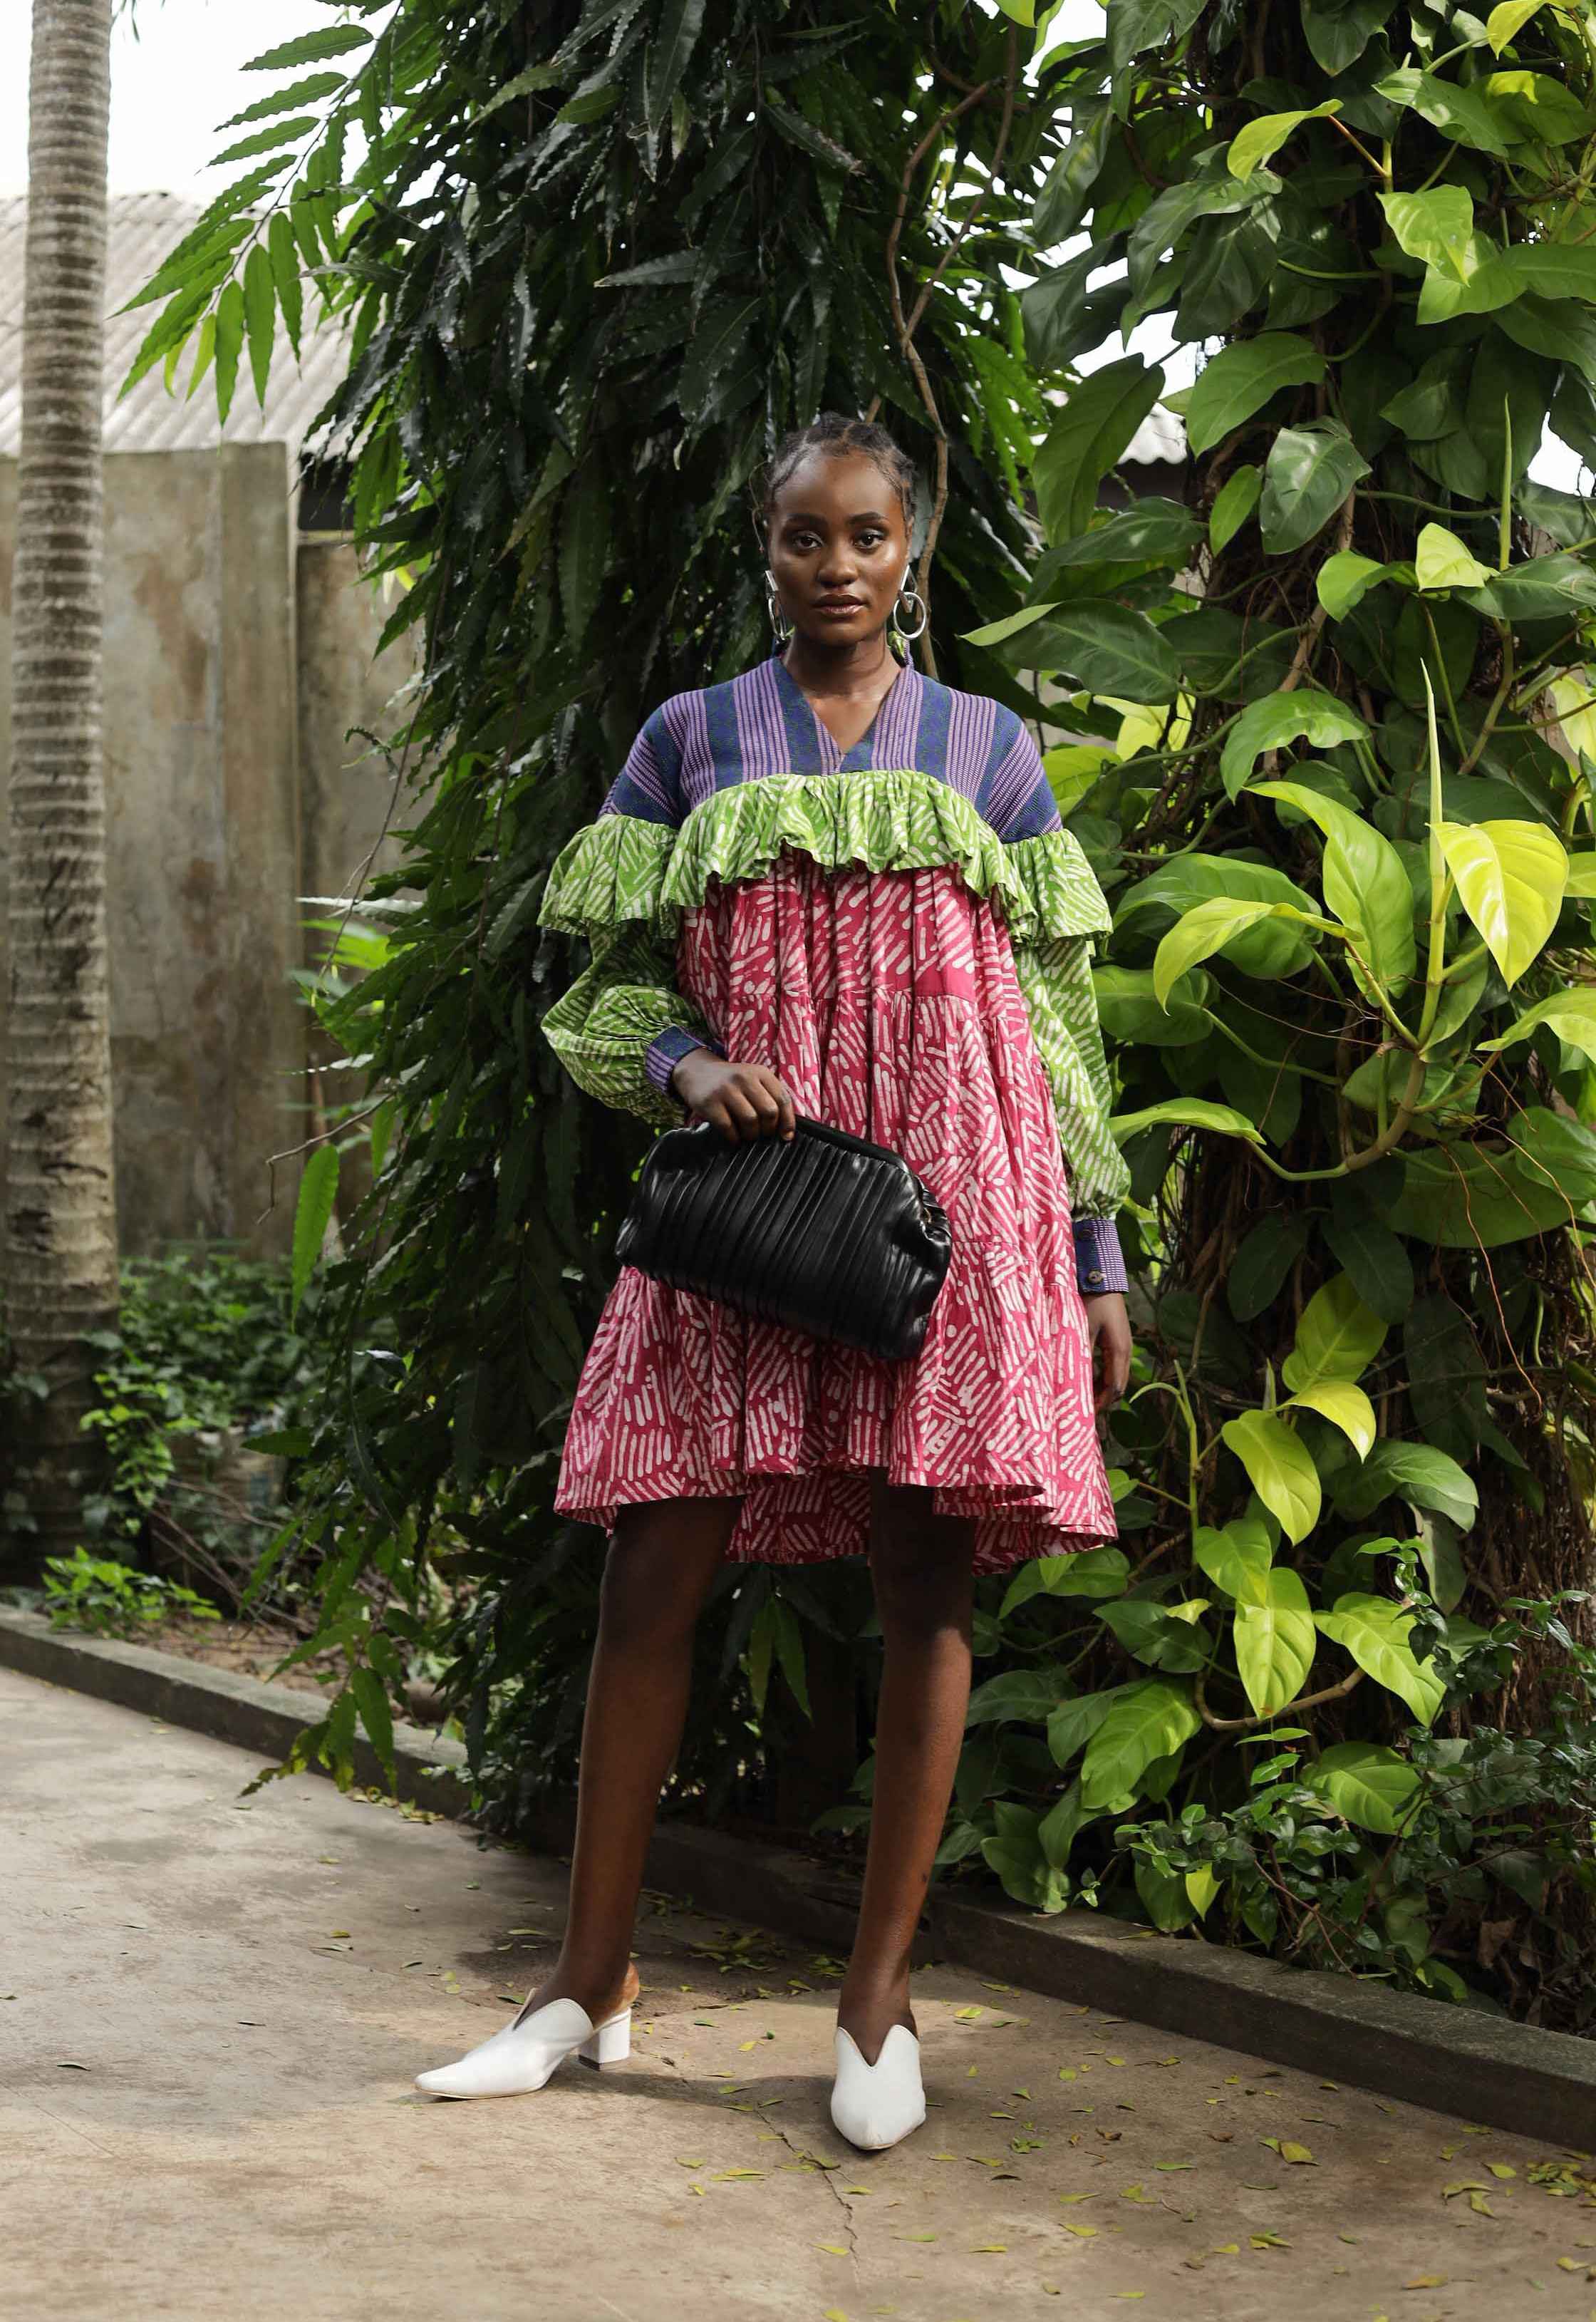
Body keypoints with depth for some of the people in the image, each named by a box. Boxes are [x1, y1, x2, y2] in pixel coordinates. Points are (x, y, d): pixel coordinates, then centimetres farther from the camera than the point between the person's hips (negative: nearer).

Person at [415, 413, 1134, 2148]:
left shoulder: (986, 749, 11)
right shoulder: (689, 742, 11)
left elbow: (1055, 1023, 12)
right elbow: (619, 984, 10)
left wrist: (1097, 1259, 9)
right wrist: (689, 1069, -13)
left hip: (945, 1195, 0)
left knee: (924, 1579, -1)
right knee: (652, 1567, -3)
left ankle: (879, 1995, 9)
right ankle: (591, 1981, 10)